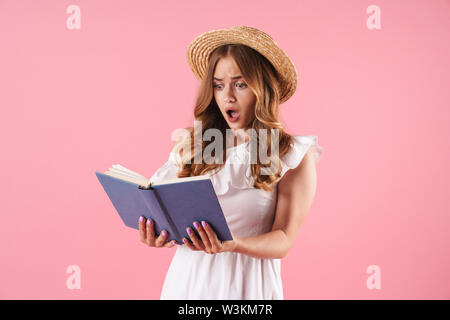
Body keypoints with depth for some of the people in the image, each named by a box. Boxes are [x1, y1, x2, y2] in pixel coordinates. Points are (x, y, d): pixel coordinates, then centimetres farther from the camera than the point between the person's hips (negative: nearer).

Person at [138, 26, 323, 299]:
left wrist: (232, 244, -27)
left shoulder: (294, 156, -6)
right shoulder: (191, 145, 2)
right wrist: (159, 233, -16)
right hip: (188, 278, 3)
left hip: (247, 282, -2)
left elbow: (284, 240, -9)